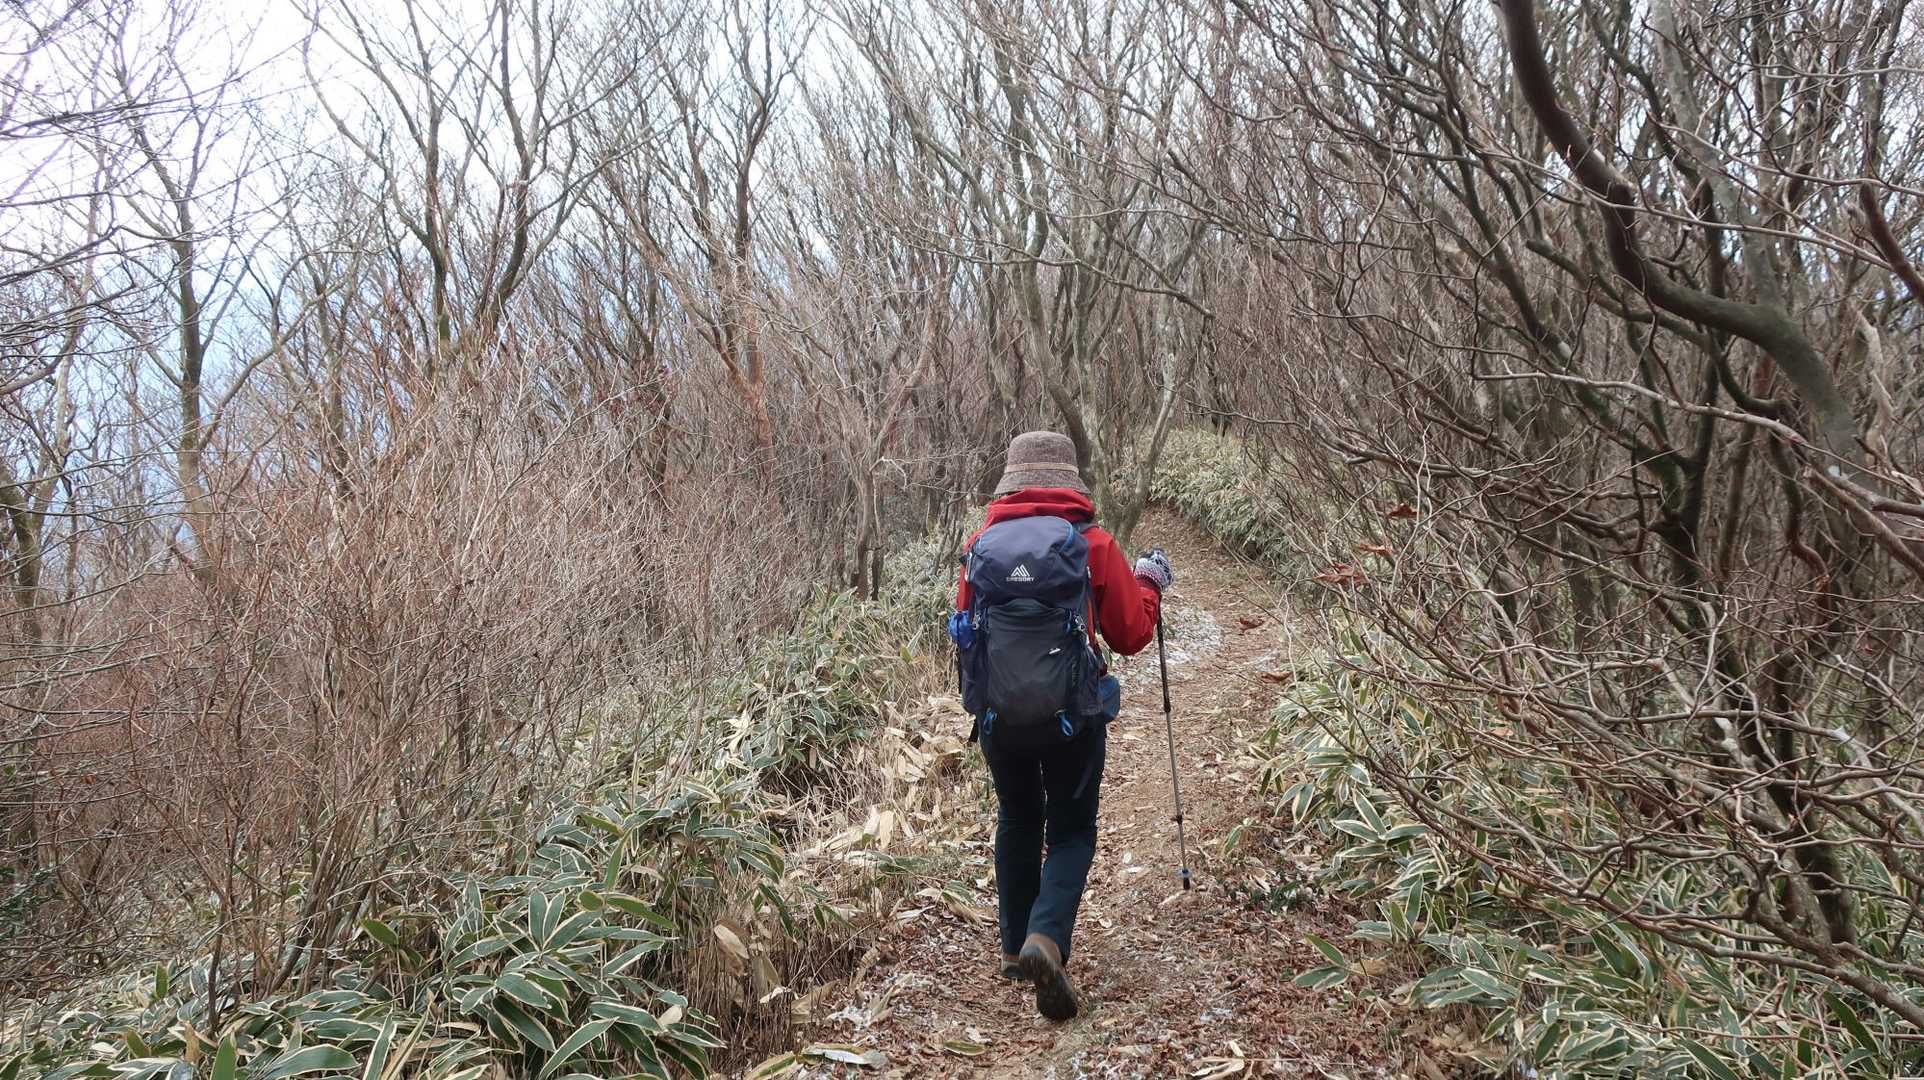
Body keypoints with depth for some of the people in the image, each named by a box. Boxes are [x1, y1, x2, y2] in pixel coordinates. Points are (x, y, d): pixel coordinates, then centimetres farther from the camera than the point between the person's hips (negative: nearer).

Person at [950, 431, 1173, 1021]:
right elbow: (1131, 635, 0)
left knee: (1017, 822, 23)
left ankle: (1015, 948, 29)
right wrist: (1147, 582, 17)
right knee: (1071, 832, 12)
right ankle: (1046, 938, -10)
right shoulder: (1093, 543, -7)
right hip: (1073, 715, -2)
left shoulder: (981, 545, -1)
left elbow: (963, 629, 10)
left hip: (997, 713, 3)